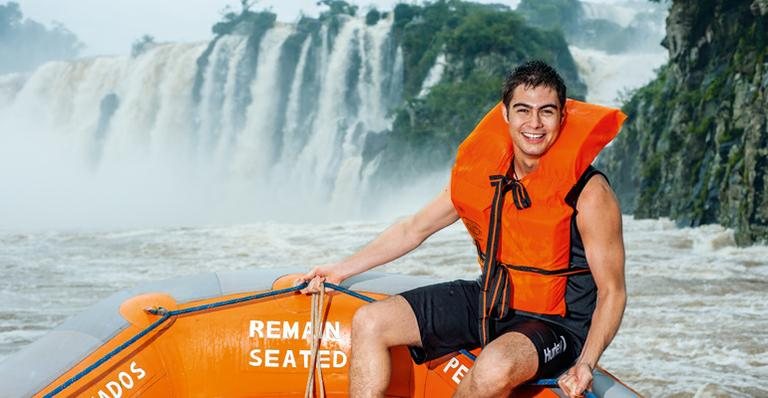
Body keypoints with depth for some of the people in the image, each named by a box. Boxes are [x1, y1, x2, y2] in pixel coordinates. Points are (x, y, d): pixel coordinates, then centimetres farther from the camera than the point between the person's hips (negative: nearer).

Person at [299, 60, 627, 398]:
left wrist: (585, 365, -26)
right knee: (369, 322, -4)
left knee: (495, 368, -38)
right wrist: (343, 269, 9)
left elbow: (612, 291, -12)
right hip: (487, 303, 6)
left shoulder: (588, 193, -17)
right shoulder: (482, 172, -2)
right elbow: (415, 228, 11)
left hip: (555, 323, -6)